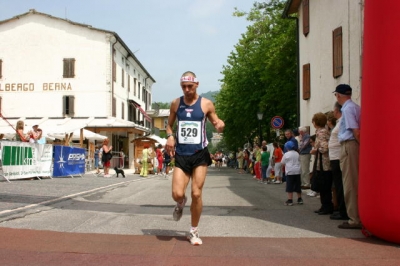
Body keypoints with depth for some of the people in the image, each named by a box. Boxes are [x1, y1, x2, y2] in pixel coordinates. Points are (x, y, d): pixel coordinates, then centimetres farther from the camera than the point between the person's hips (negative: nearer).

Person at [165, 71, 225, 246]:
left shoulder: (206, 104, -1)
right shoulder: (175, 103, 5)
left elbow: (216, 124, 8)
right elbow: (169, 124, 17)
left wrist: (220, 126, -17)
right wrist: (170, 136, -5)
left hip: (200, 155, -1)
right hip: (181, 155, 1)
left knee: (196, 194, -2)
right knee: (177, 194, -10)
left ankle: (194, 232, 17)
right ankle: (181, 204, 31)